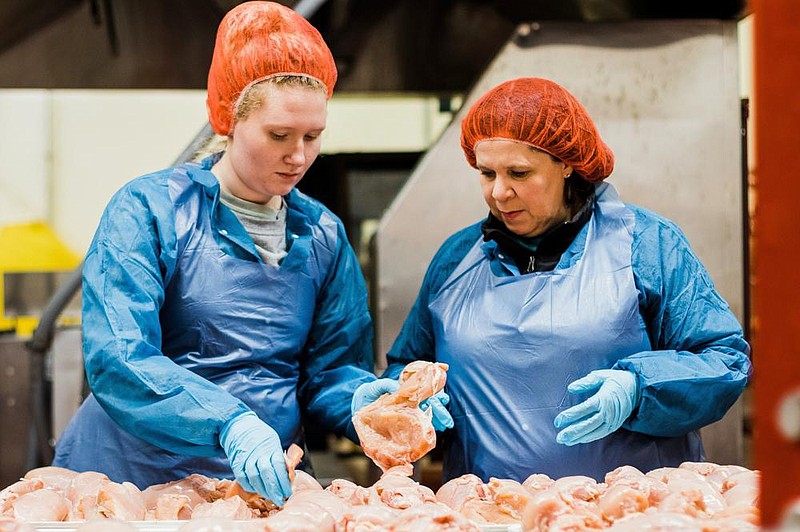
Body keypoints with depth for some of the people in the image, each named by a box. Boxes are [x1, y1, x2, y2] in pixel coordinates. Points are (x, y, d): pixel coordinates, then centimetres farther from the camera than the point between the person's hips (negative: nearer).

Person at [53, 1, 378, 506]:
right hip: (133, 480, -6)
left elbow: (332, 369, 9)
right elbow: (117, 360, -18)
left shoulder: (324, 234, 8)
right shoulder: (149, 210, -6)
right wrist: (229, 424, -32)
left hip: (265, 484, 6)